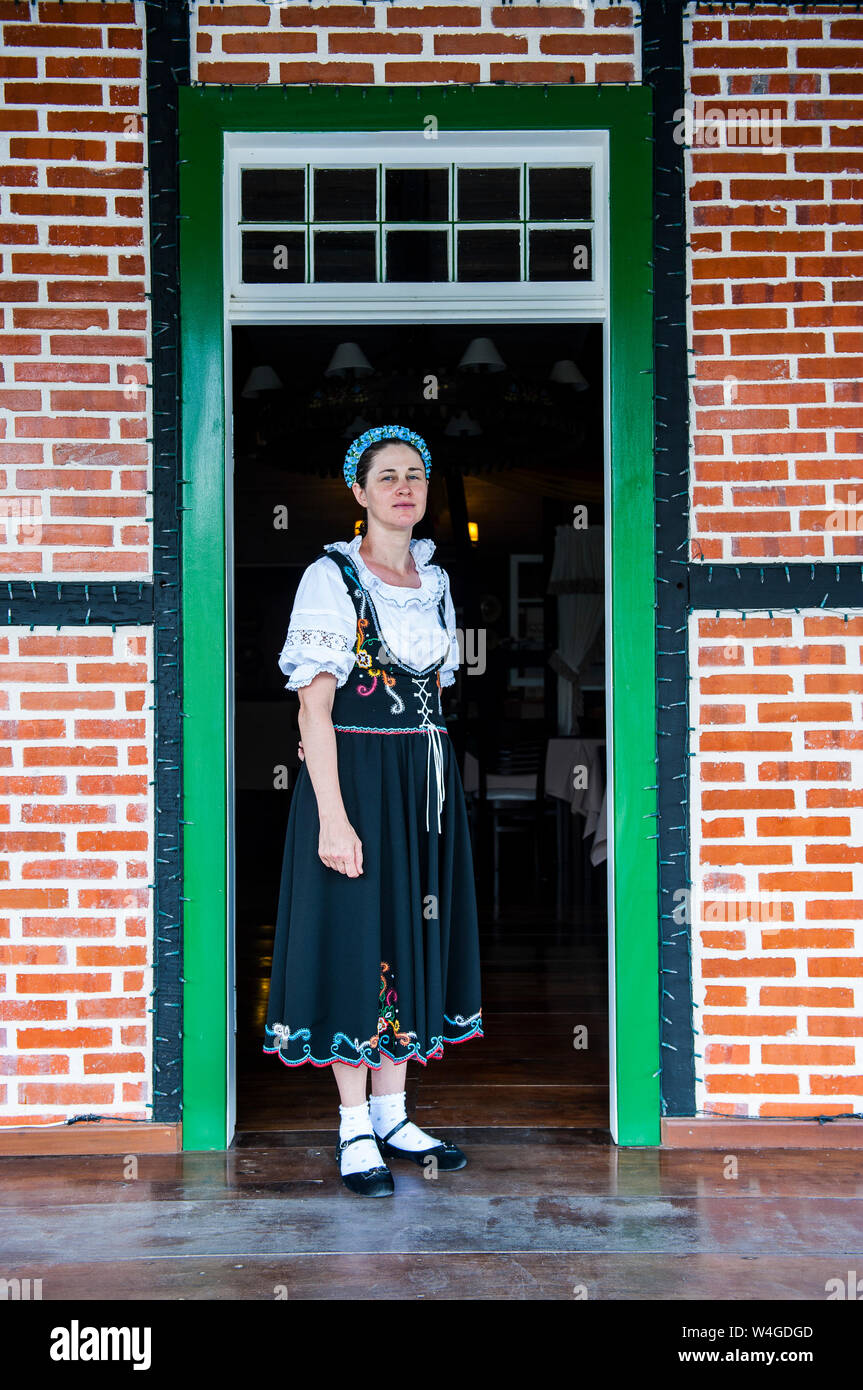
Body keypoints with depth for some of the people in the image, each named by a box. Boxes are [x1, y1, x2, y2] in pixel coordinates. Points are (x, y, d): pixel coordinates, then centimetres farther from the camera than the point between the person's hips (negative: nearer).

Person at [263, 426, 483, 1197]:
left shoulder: (435, 580, 12)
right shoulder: (331, 577, -7)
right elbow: (315, 707, -13)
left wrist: (434, 777, 11)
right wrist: (333, 815, -20)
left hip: (426, 780, 7)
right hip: (355, 776, -6)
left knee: (414, 933, 10)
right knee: (357, 938, -1)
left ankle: (392, 1115, 23)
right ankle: (355, 1130, 11)